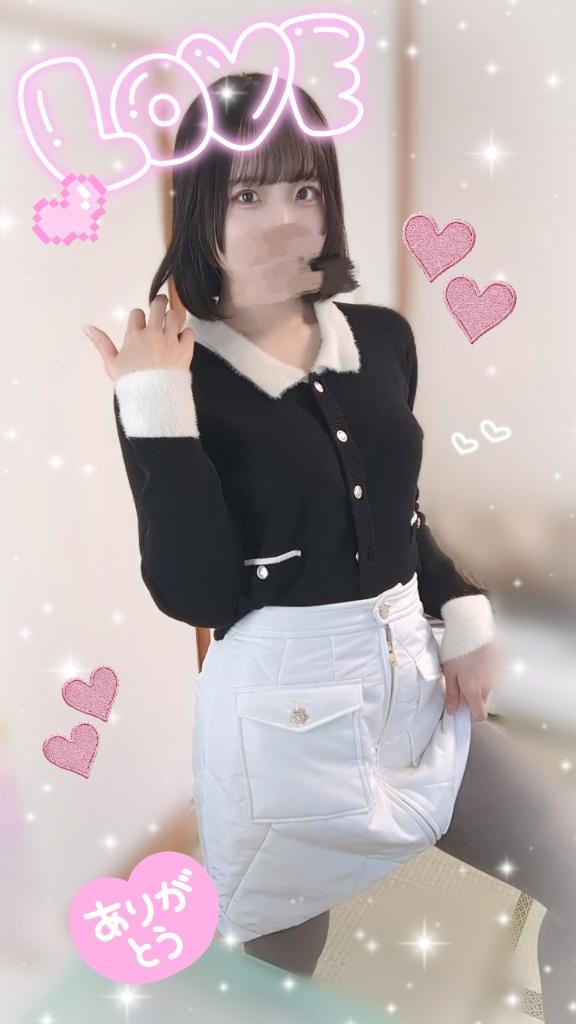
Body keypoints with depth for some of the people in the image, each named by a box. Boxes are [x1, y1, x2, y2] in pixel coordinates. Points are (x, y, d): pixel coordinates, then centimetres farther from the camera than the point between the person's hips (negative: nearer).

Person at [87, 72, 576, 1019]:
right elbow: (195, 593, -19)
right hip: (283, 710, -4)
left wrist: (467, 614, 4)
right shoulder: (177, 378, -12)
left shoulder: (382, 338, 2)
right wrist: (157, 413, -24)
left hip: (412, 682, 5)